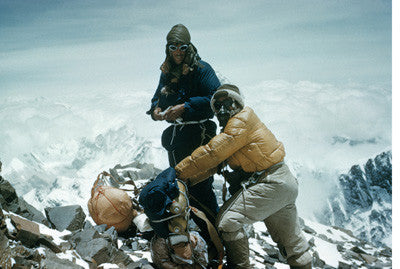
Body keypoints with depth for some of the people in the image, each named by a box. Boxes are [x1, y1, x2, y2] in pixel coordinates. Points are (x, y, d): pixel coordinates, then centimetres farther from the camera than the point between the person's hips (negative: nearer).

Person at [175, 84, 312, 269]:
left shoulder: (243, 119, -10)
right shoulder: (230, 131, 18)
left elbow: (212, 153, -19)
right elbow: (215, 163, 12)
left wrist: (180, 172, -16)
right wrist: (189, 179, 0)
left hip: (270, 184, -10)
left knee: (227, 221, -13)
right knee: (292, 242, 23)